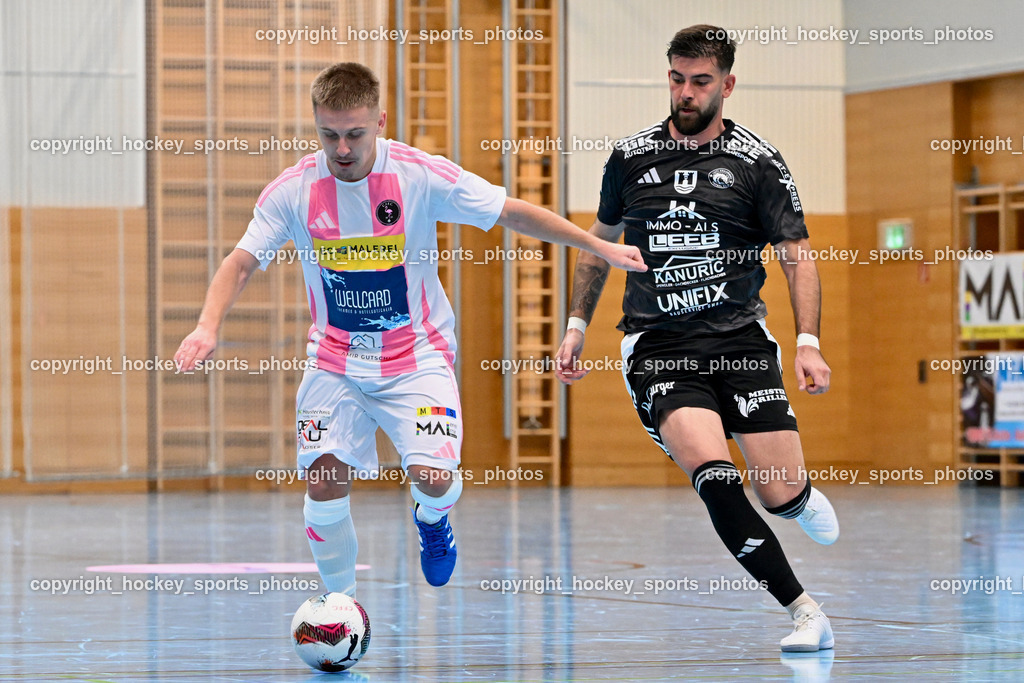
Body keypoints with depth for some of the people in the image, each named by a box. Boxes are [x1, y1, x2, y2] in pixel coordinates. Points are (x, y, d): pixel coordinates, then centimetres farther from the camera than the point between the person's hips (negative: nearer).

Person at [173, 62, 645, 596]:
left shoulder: (421, 176, -16)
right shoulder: (293, 190, -11)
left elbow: (512, 213, -8)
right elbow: (242, 262, -9)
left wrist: (600, 247, -8)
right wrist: (209, 326, -27)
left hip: (417, 358, -2)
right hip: (335, 363, 2)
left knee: (433, 478, -19)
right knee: (323, 485, -9)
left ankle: (431, 519, 20)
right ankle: (342, 602, 16)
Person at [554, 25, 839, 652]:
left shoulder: (757, 162, 1)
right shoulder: (631, 157, 8)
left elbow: (797, 255, 0)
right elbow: (601, 241, 23)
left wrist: (809, 343, -13)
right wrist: (577, 327, 19)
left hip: (740, 340, 0)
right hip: (657, 349, 0)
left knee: (780, 494, -10)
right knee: (717, 480, -24)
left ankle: (800, 497, 31)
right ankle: (806, 613, -17)